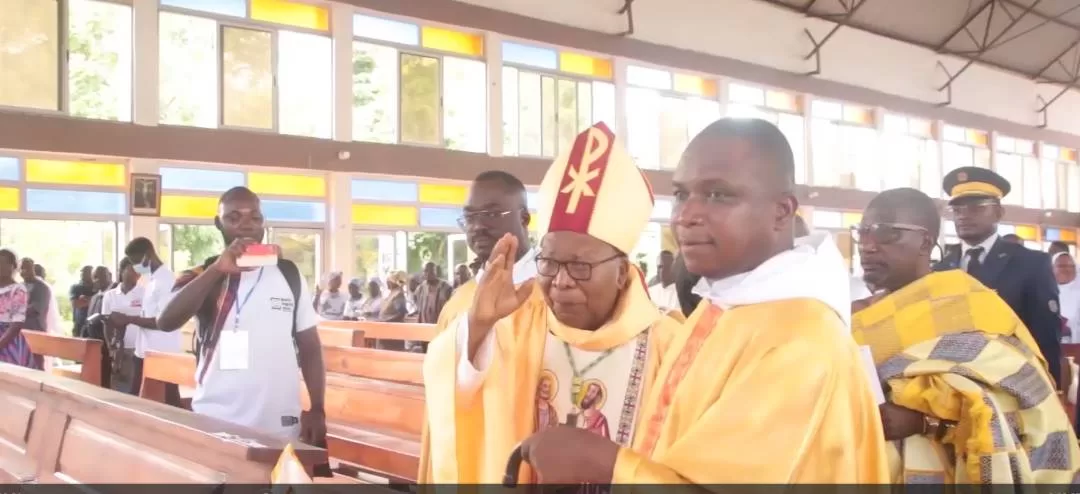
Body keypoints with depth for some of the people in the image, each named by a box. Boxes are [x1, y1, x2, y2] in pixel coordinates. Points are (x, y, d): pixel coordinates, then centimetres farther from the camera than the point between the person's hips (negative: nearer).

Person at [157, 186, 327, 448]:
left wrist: (317, 409, 1)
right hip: (216, 427, -1)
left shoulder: (289, 275, 7)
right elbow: (166, 322, -17)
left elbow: (309, 347, 9)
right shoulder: (203, 276, 2)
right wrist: (217, 270, -23)